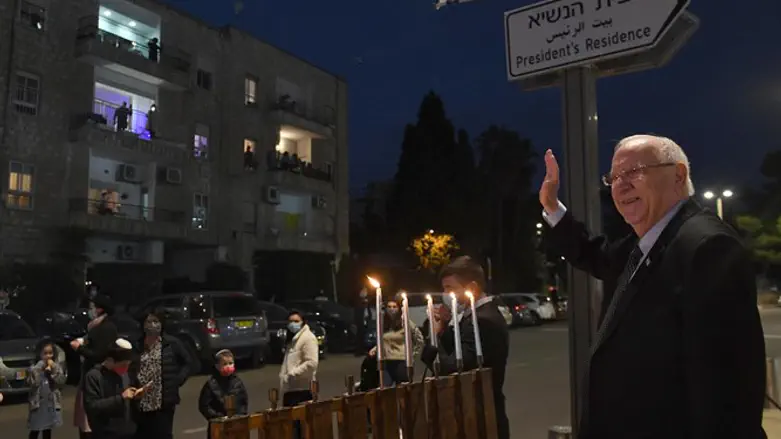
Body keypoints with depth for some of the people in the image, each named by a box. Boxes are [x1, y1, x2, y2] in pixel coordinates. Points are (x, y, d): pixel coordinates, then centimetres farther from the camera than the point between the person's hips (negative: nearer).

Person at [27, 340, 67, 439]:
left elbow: (61, 382, -9)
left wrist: (54, 370, -16)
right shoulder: (36, 367, -9)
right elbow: (32, 383, -21)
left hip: (52, 403, 3)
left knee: (48, 429, 16)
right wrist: (41, 370, -20)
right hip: (38, 403, -3)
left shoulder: (56, 367, -1)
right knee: (35, 430, 5)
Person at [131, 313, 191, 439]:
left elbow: (187, 362, 5)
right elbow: (131, 370, 12)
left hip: (164, 401, -2)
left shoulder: (171, 343, 0)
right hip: (141, 403, 2)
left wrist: (177, 381, -4)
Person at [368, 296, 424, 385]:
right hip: (386, 363, 3)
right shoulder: (383, 324, 9)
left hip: (402, 362, -3)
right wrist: (374, 349, 5)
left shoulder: (406, 323, -4)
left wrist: (413, 354, 1)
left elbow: (419, 339, 2)